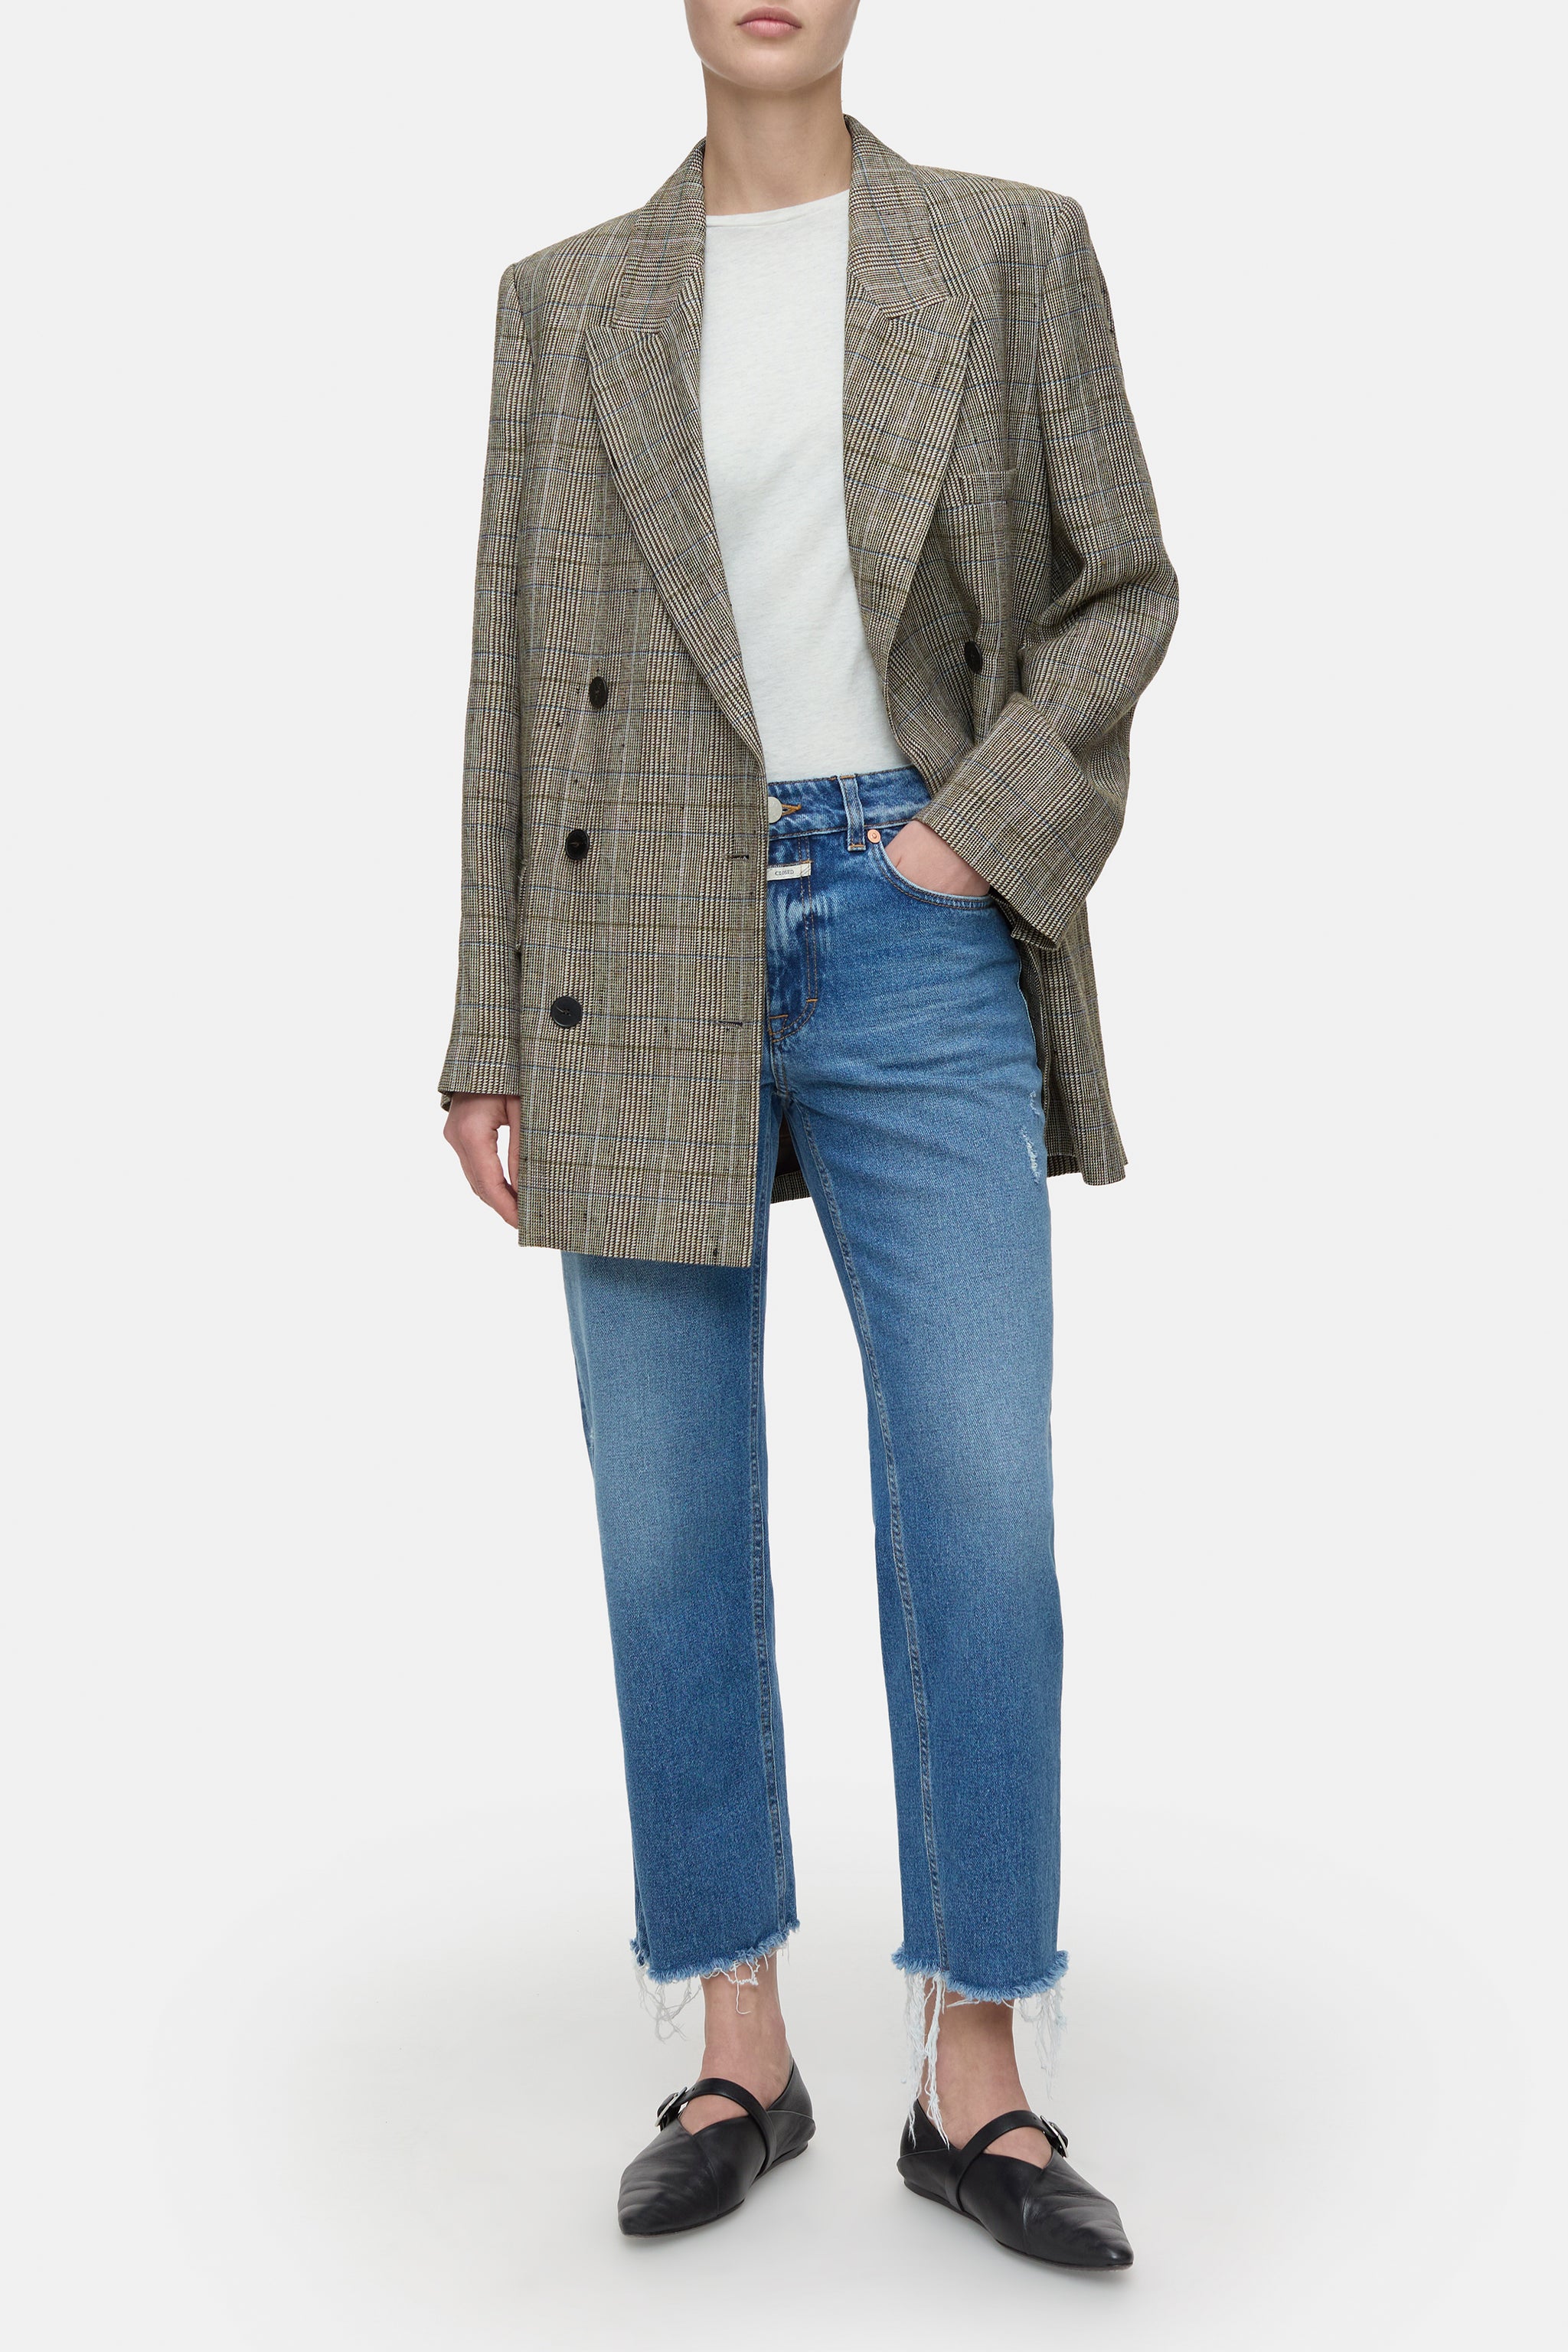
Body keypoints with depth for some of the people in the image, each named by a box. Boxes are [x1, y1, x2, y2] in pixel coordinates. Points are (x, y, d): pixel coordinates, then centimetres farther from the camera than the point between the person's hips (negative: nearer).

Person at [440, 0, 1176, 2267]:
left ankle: (977, 2076, 12)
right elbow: (517, 676, 8)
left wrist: (989, 823, -8)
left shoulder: (1010, 249, 8)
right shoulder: (567, 300, 11)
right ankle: (743, 2050, 20)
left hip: (915, 937, -1)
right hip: (649, 957, 1)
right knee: (672, 1530, 4)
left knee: (984, 1511, -3)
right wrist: (488, 1035, 4)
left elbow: (1122, 588, 9)